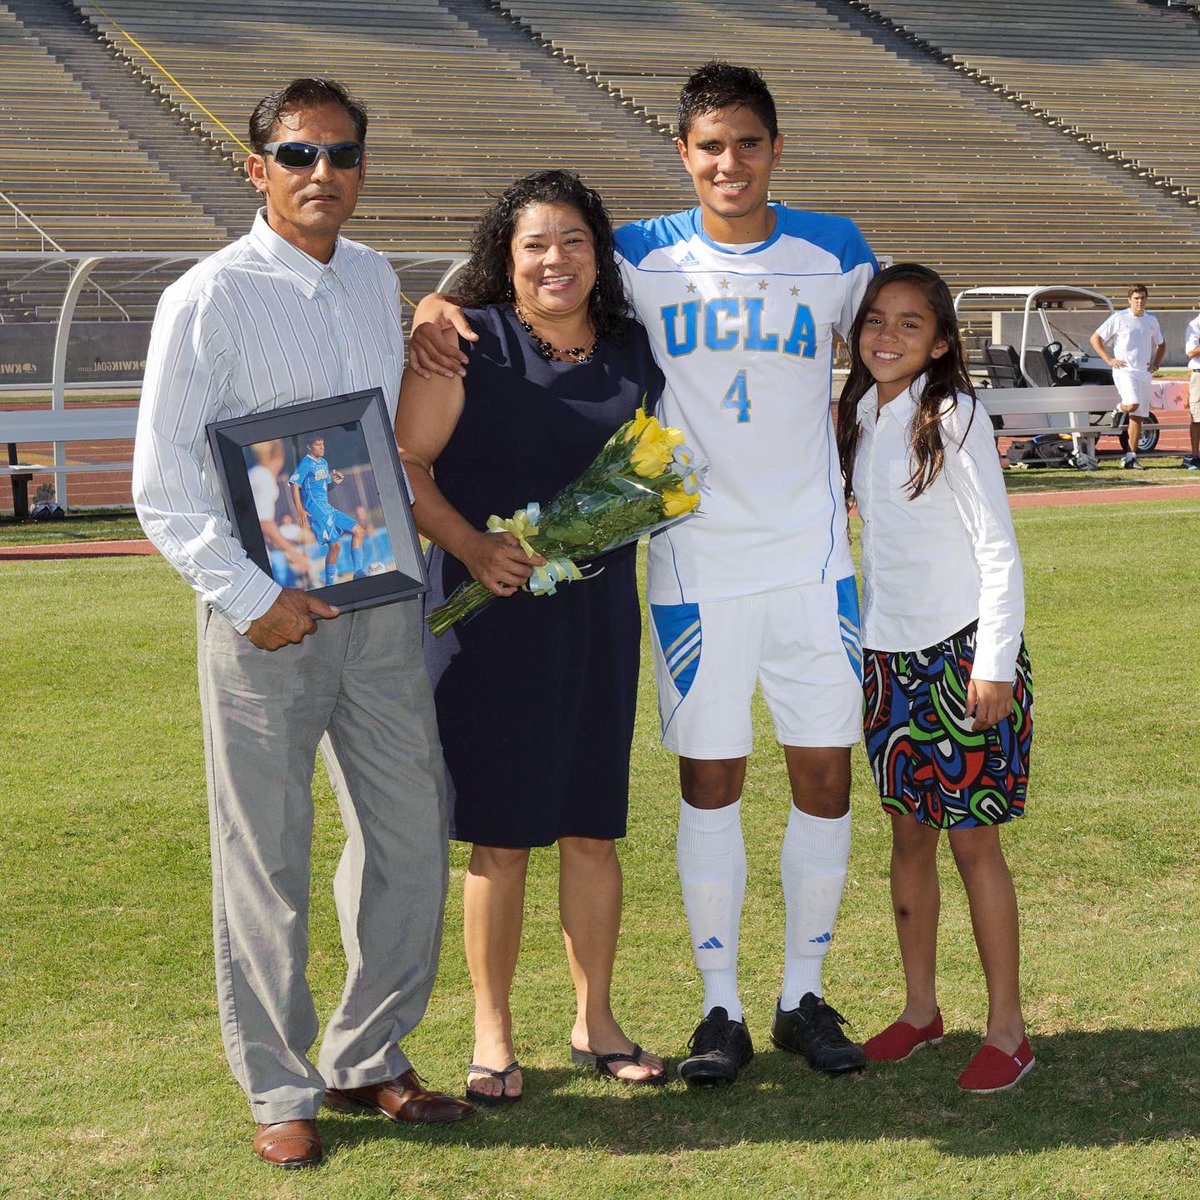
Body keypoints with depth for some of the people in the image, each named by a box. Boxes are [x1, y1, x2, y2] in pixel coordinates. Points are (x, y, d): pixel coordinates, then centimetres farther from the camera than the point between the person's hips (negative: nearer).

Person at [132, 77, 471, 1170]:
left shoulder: (376, 281, 10)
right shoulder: (211, 299, -8)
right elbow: (164, 486, -9)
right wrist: (249, 596, -16)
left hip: (379, 604, 6)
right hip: (265, 616, -5)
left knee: (409, 837, 10)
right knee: (266, 859, 3)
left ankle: (366, 1059, 28)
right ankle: (280, 1091, 18)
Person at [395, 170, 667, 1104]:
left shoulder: (633, 355, 9)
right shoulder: (467, 344, -5)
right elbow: (405, 464, -9)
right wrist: (471, 545, -21)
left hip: (597, 616, 4)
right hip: (489, 614, -4)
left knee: (592, 827, 10)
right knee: (500, 834, 1)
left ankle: (596, 1022, 24)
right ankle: (493, 1036, 14)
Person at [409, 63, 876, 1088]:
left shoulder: (835, 252, 2)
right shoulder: (645, 257, -2)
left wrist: (863, 484, 13)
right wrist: (440, 305, -17)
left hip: (814, 562, 1)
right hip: (696, 568, -1)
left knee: (826, 775, 4)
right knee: (710, 782, 3)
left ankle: (805, 996, 21)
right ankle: (722, 1011, 16)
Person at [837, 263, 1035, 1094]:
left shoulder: (954, 416, -12)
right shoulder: (860, 416, 7)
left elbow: (999, 549, -13)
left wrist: (993, 665, -16)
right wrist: (859, 643, 13)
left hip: (963, 650, -6)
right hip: (889, 654, 6)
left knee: (972, 837, -2)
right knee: (908, 833, 12)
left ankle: (1007, 1028, 7)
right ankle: (920, 1008, 24)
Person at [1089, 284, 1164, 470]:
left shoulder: (1152, 320, 13)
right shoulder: (1119, 318, -3)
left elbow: (1161, 345, 28)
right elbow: (1095, 339, 0)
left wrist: (1155, 364, 11)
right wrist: (1109, 359, -7)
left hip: (1144, 373, 5)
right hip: (1124, 370, -5)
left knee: (1138, 417, 3)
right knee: (1132, 405, -27)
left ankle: (1130, 457, 7)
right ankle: (1119, 409, 9)